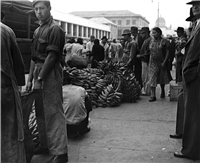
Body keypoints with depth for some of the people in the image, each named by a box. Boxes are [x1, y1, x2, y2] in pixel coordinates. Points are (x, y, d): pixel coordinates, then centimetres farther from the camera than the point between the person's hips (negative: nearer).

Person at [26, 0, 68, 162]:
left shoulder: (55, 29, -10)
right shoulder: (38, 30, 15)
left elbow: (51, 56, -16)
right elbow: (34, 57, 16)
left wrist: (40, 79, -17)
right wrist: (30, 78, 11)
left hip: (51, 73, -8)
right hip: (39, 72, 8)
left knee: (53, 112, -6)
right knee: (40, 111, 16)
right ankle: (46, 143, 31)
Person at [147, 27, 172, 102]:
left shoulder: (164, 41, -7)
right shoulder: (151, 41, 4)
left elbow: (167, 52, -9)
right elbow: (149, 51, 10)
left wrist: (164, 62, -16)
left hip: (161, 63, -2)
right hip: (152, 63, 2)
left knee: (162, 79, 15)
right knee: (152, 79, -8)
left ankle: (162, 91, 39)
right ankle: (152, 96, -7)